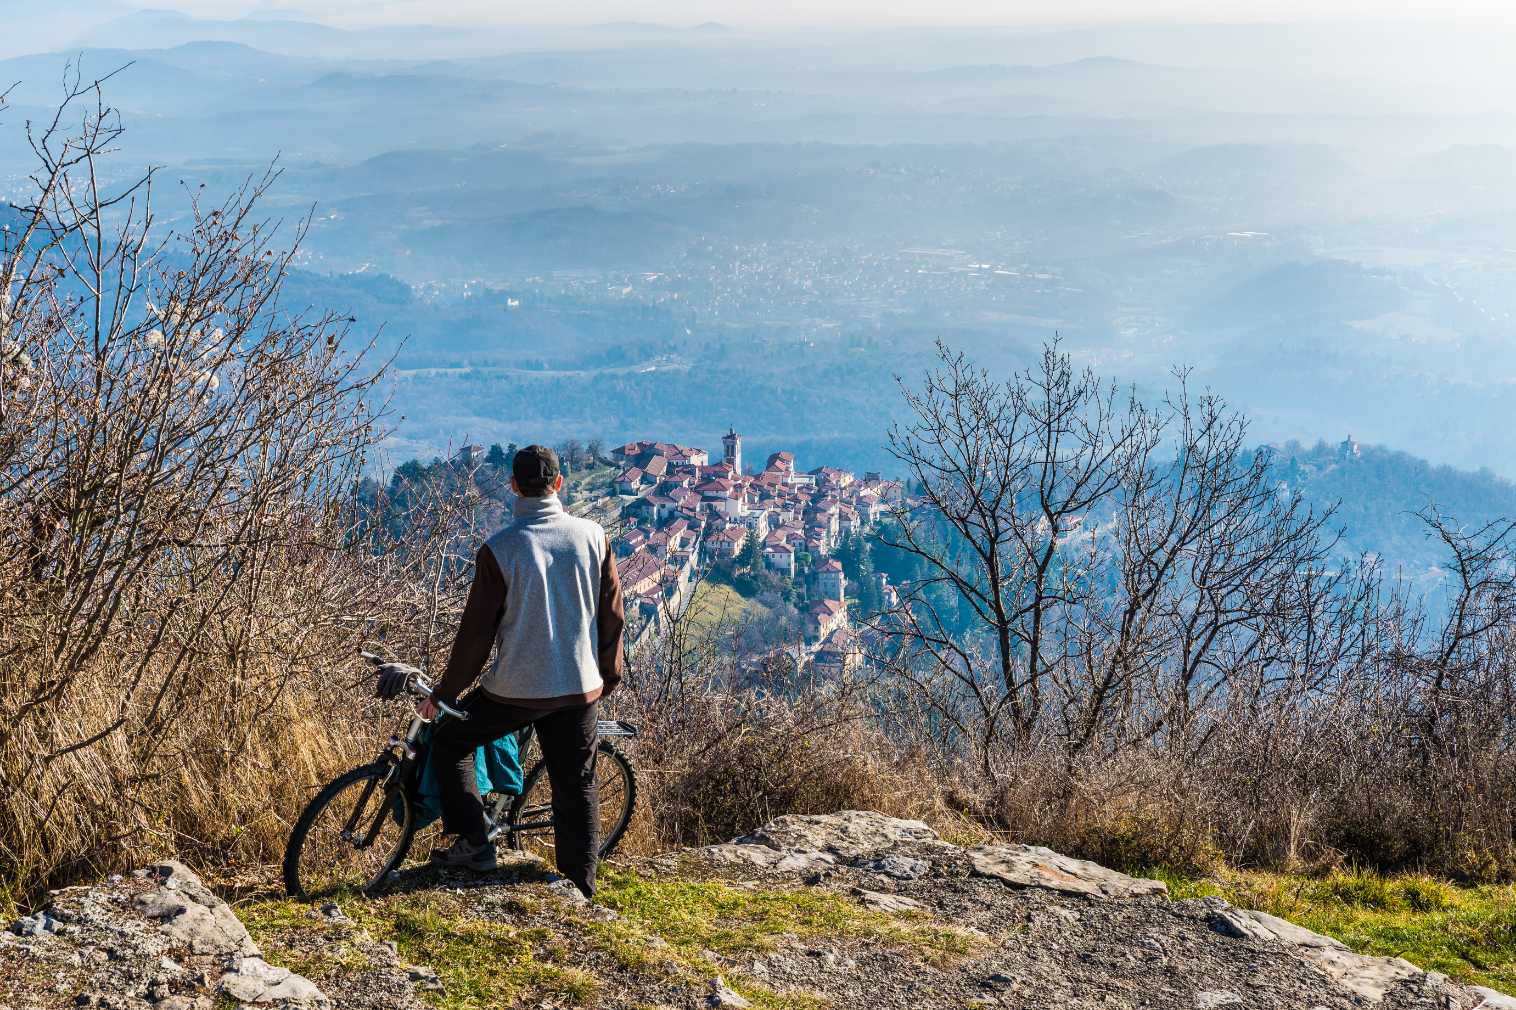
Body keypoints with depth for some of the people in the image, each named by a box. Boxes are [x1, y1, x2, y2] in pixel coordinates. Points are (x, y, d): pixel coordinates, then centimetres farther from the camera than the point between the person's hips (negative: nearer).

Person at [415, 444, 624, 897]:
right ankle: (580, 890, 15)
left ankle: (473, 842, 11)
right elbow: (612, 614, 5)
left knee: (449, 741, 17)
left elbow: (476, 631, -9)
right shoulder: (592, 536, -2)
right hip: (580, 688, 4)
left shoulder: (499, 549, -12)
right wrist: (609, 676, 19)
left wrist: (445, 693, 2)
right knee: (576, 788, 13)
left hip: (518, 688, -3)